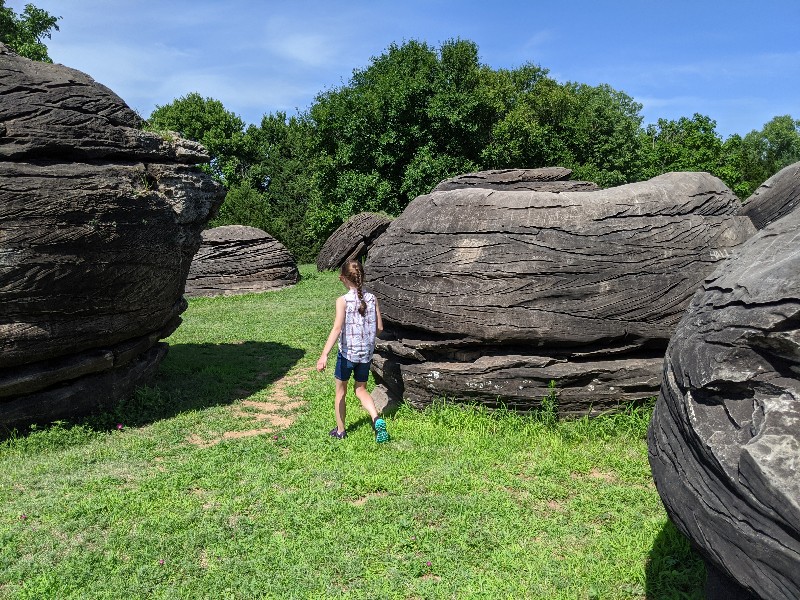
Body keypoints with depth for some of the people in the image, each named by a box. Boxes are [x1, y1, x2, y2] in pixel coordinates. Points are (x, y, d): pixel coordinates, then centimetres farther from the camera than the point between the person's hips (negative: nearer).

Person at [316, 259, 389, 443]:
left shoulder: (343, 301, -14)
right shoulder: (372, 299, -2)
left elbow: (337, 328, -24)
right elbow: (379, 328, 2)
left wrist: (324, 355, -27)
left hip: (347, 352, -4)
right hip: (366, 353, 4)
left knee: (340, 391, 16)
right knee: (360, 389, 20)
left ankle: (340, 430, 28)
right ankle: (377, 419, -3)